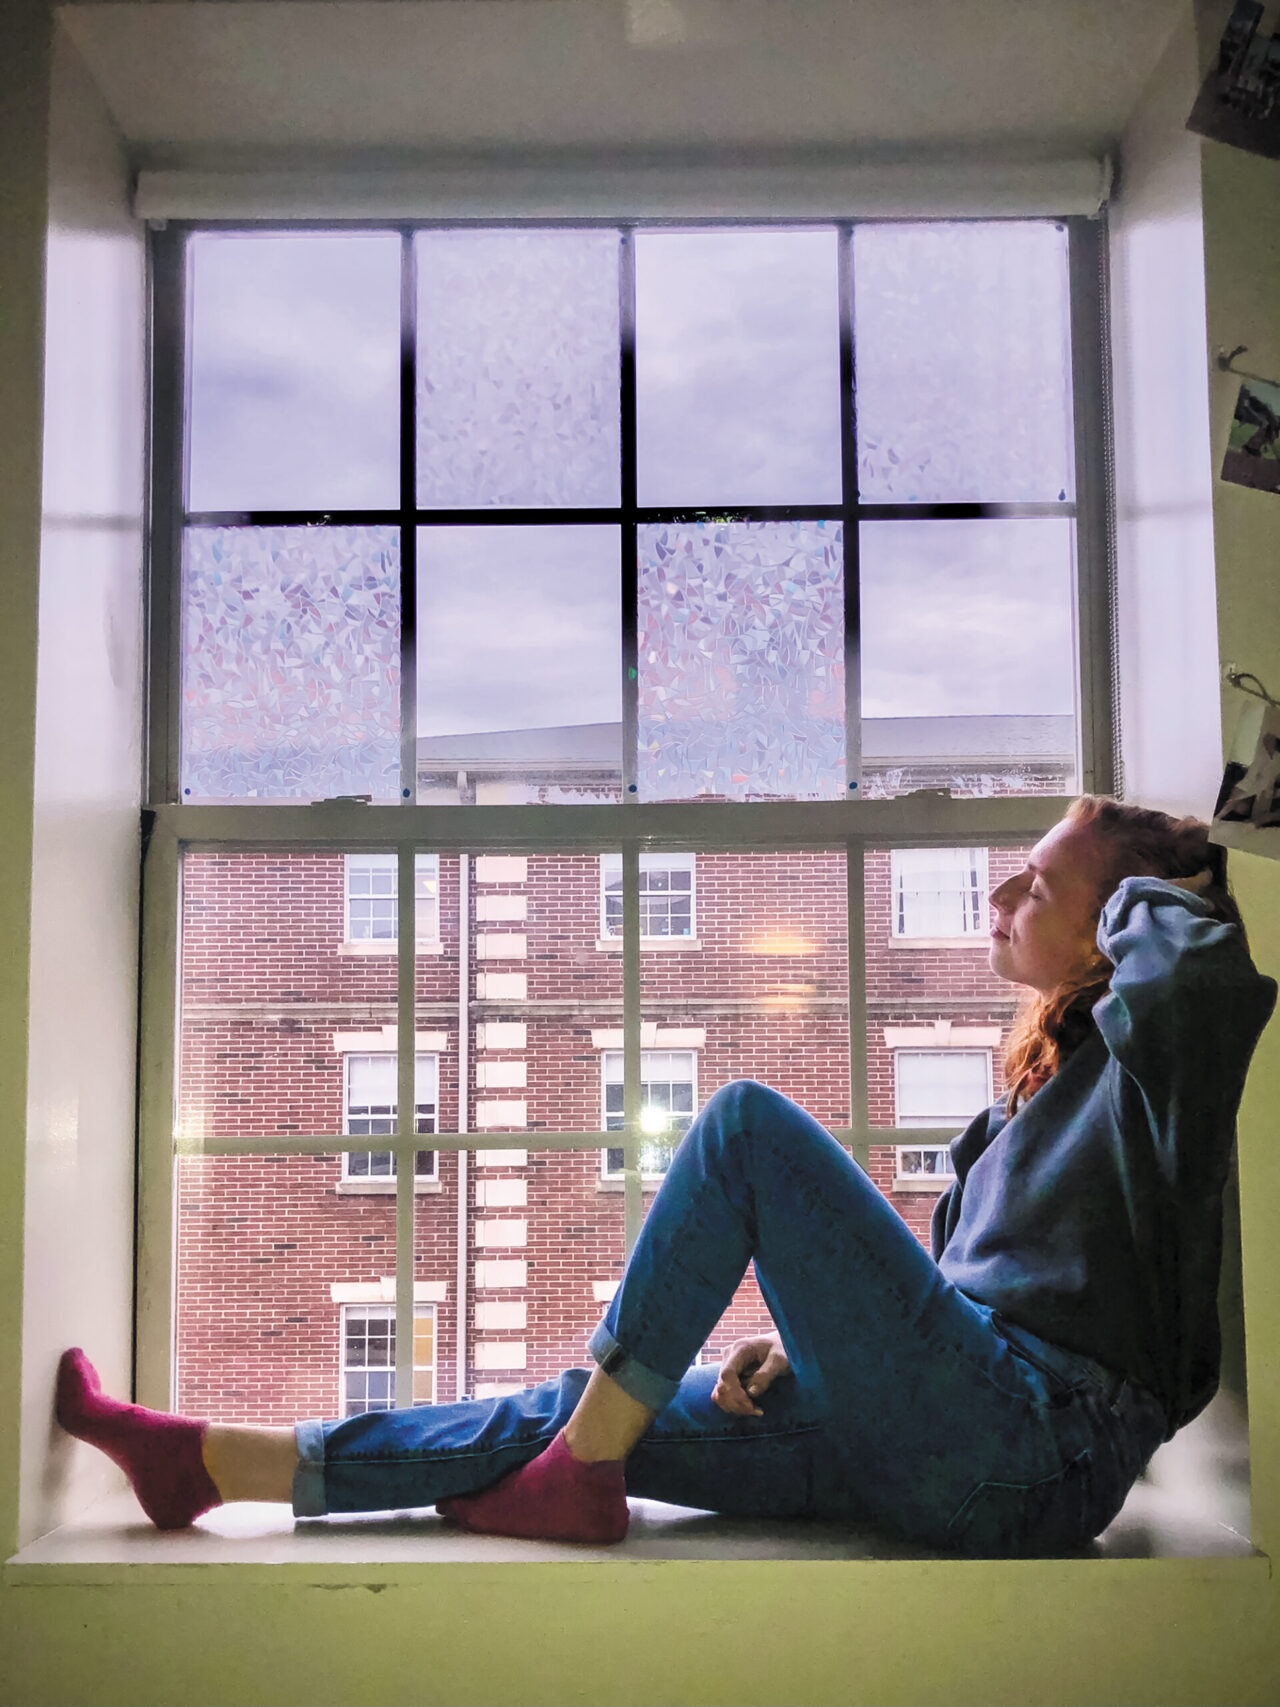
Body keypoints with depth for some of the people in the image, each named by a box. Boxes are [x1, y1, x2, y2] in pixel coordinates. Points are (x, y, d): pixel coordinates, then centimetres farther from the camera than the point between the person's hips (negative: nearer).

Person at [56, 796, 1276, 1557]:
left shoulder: (1144, 1063, -3)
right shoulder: (1050, 1073, 23)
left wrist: (1142, 891, -6)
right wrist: (811, 1351, 5)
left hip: (1034, 1451, -8)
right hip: (950, 1442, 8)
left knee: (749, 1121, -14)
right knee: (571, 1413, 2)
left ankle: (575, 1476, -9)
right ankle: (207, 1463, 6)